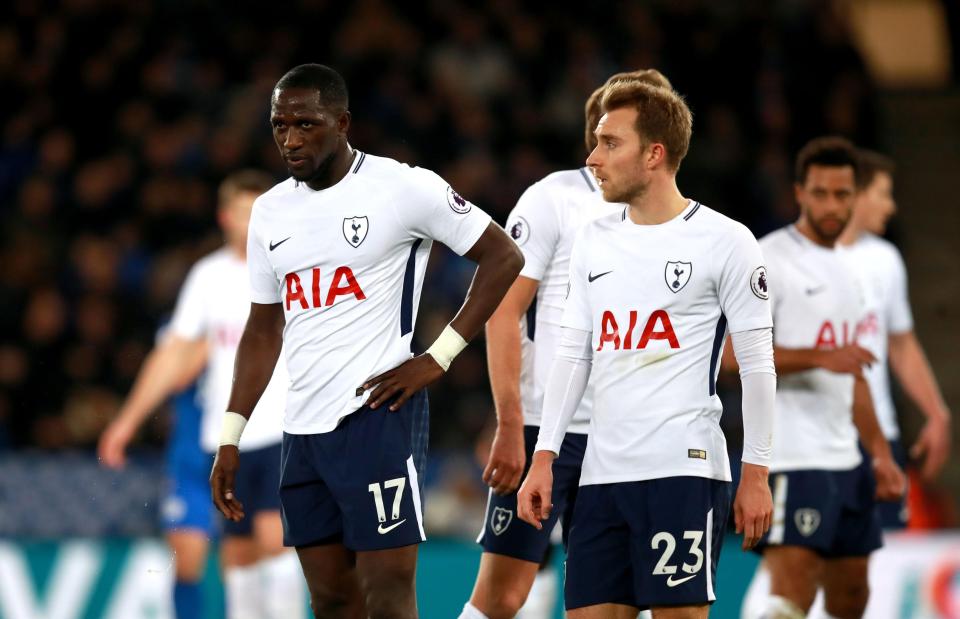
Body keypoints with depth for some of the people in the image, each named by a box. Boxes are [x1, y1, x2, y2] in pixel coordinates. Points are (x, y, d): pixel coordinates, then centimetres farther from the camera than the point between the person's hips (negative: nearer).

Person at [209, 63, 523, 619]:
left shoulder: (401, 188, -6)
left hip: (378, 415, -7)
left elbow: (503, 258, -3)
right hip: (304, 427, 7)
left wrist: (438, 358, -8)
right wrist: (231, 437, 15)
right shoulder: (272, 210, 13)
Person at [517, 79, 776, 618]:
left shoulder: (724, 240, -3)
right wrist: (544, 459, 10)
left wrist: (756, 473, -6)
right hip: (603, 472, 6)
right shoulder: (594, 241, 14)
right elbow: (573, 355, 17)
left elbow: (758, 364, -2)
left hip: (684, 469, -6)